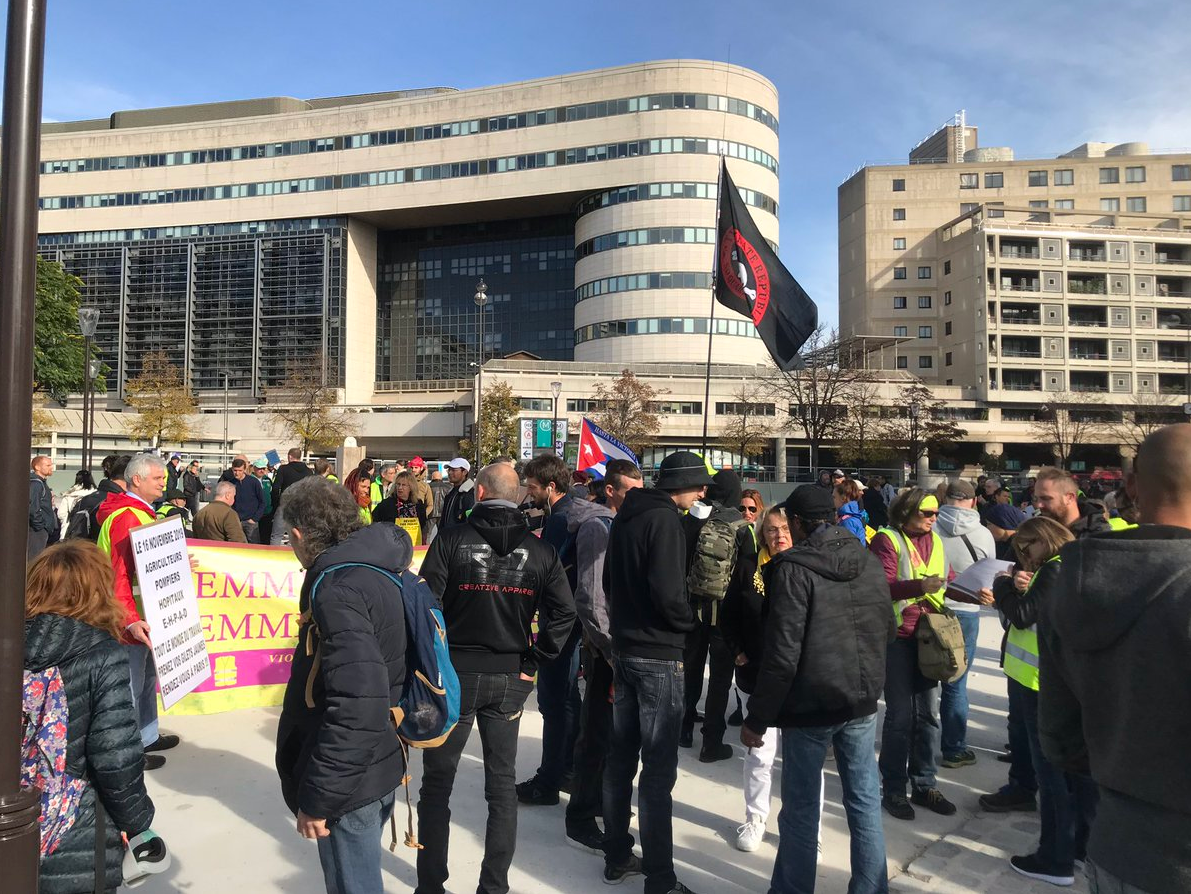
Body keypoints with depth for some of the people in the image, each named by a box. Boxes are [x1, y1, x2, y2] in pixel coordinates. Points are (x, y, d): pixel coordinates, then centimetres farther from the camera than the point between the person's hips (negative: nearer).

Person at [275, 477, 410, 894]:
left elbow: (358, 706, -32)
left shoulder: (337, 588, -24)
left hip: (351, 781, -9)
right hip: (380, 764, 9)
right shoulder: (380, 570, 4)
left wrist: (317, 796, -23)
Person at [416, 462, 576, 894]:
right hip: (509, 679, 2)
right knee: (502, 784, 15)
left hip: (454, 674, -2)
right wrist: (532, 664, -1)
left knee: (437, 782, 14)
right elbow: (564, 611, -8)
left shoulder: (452, 538, -9)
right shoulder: (539, 550, -1)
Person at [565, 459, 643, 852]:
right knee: (598, 732, 1)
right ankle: (580, 818, 15)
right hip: (606, 646, -9)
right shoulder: (597, 527, -16)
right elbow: (590, 599, -20)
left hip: (621, 643, 9)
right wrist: (611, 650, -19)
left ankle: (599, 799, 36)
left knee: (608, 729, 20)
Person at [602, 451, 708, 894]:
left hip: (624, 648, 9)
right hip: (658, 655, -9)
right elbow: (668, 594, -23)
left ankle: (617, 857, 28)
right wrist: (691, 621, -6)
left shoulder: (625, 516, 9)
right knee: (658, 770, -1)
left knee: (621, 757, 16)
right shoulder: (664, 519, -17)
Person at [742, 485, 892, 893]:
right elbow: (886, 632, 13)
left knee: (801, 810, 9)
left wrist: (757, 718, -12)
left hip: (810, 706, -5)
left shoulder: (794, 568, -17)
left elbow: (782, 654, -19)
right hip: (862, 704, 5)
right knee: (865, 804, 15)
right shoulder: (871, 562, 1)